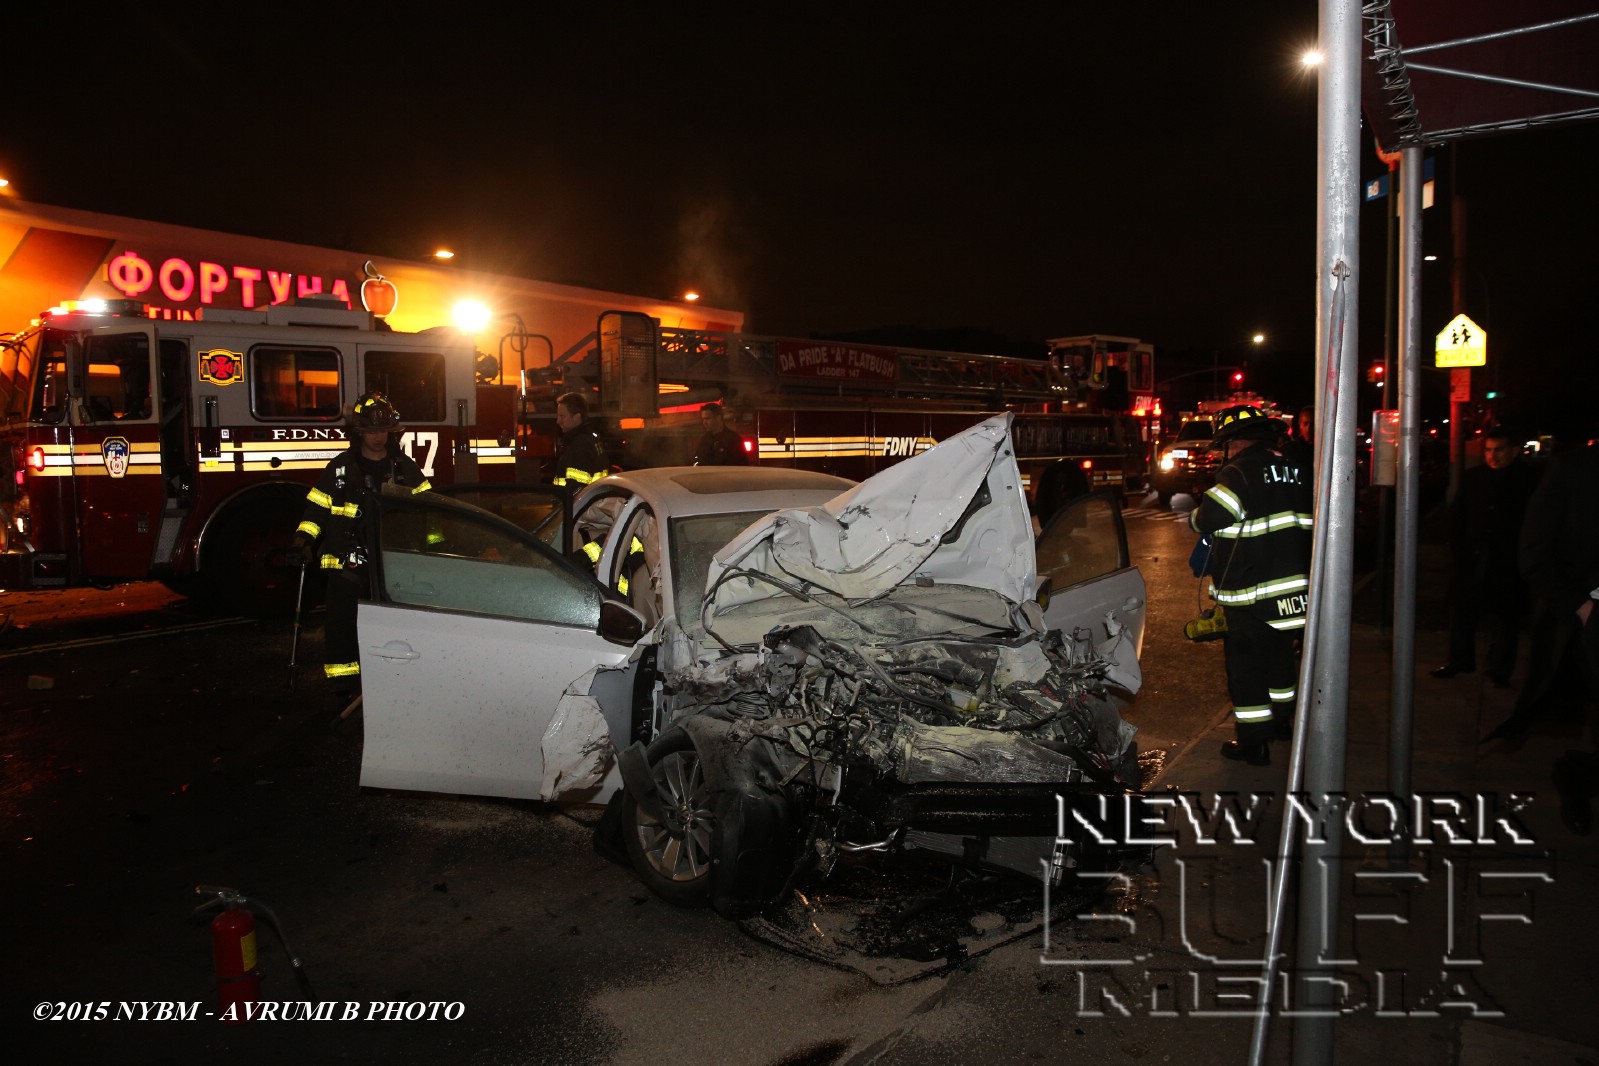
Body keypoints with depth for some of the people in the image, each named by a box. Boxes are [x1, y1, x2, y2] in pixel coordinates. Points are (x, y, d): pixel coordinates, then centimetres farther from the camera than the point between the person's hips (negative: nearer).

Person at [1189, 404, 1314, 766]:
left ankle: (1254, 742, 6)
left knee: (1246, 664, 2)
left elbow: (1209, 518, -22)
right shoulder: (1297, 471, 8)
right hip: (1296, 584, 8)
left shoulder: (1238, 474, -15)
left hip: (1250, 592, -7)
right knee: (1280, 654, 23)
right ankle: (1281, 720, 39)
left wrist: (1193, 516, 0)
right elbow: (1308, 523, 16)